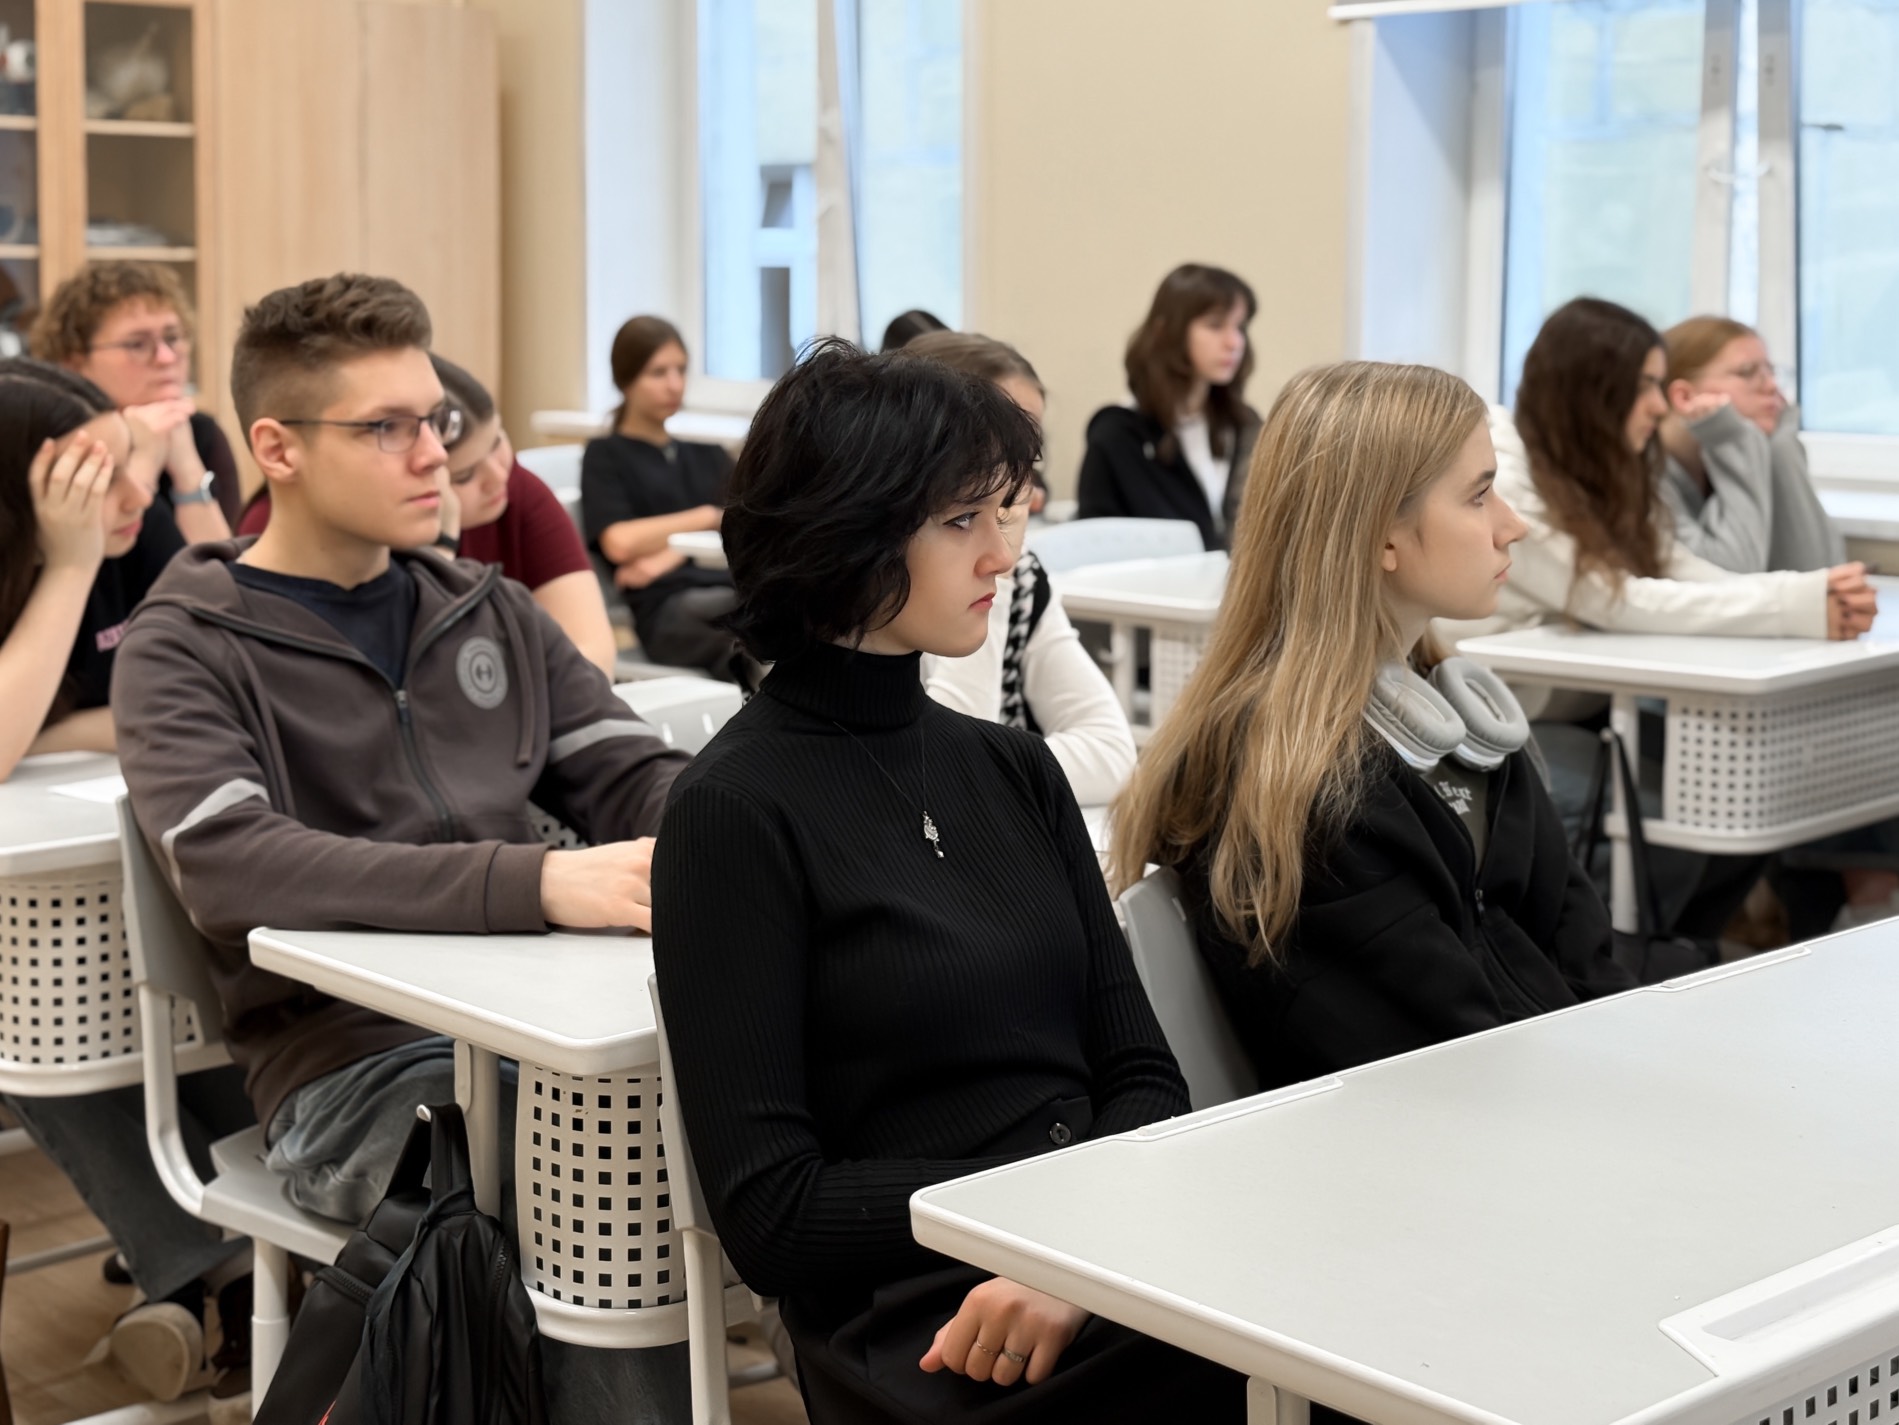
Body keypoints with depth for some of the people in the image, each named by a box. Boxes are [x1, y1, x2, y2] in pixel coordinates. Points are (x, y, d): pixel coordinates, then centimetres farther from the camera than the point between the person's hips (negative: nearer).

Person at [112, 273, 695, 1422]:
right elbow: (229, 864, -17)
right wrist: (539, 884, -29)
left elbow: (632, 774, 13)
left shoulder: (487, 613, 19)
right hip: (350, 1061, -5)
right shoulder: (188, 650, 1)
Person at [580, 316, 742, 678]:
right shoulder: (606, 455, 15)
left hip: (734, 587, 4)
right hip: (669, 607, -4)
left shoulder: (709, 457, 30)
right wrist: (709, 517, 7)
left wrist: (674, 551, -4)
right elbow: (619, 542, -3)